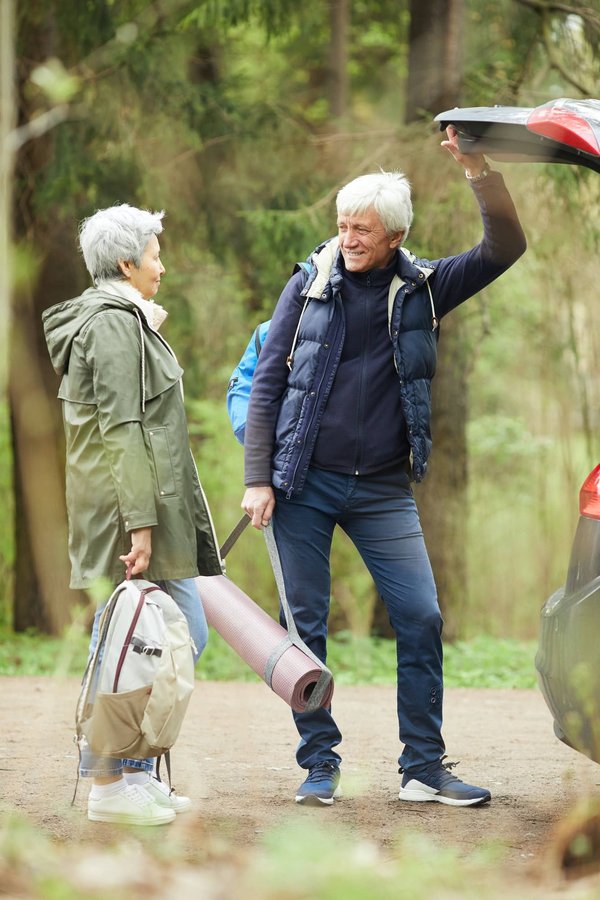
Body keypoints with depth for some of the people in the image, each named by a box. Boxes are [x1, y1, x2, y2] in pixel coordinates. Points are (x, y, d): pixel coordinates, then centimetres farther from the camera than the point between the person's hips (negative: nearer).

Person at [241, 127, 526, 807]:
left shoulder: (420, 288, 4)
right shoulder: (309, 286, 1)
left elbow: (504, 249, -5)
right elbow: (266, 384, 1)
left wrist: (479, 173, -17)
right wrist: (257, 479, -5)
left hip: (383, 490, 1)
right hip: (305, 483, -1)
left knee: (421, 618, -4)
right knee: (305, 625, 1)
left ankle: (423, 767, 5)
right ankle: (319, 764, 11)